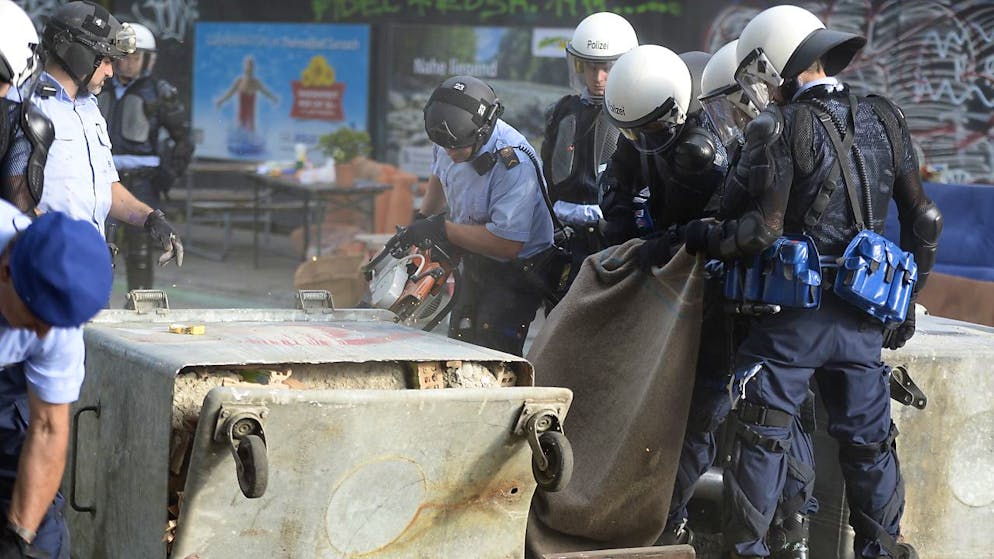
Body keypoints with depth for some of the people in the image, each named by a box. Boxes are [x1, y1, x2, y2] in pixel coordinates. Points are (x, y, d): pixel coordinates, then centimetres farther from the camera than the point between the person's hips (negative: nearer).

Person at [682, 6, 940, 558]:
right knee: (869, 439, 13)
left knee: (764, 435, 3)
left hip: (796, 311, -5)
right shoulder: (885, 121, 8)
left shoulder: (781, 129, -9)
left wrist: (703, 237, 2)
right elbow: (925, 218, 10)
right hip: (864, 318, 5)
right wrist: (909, 299, 19)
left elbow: (762, 229, -15)